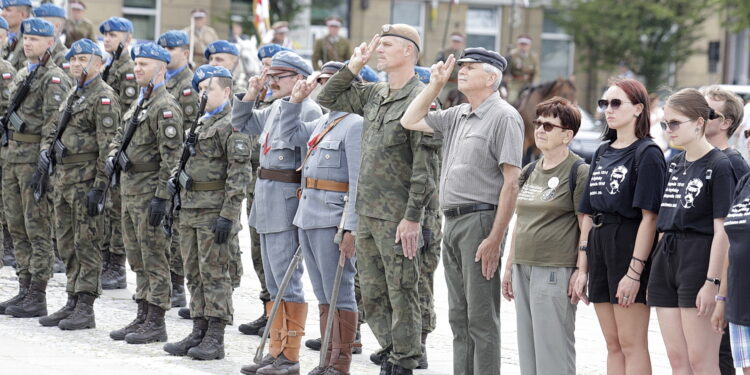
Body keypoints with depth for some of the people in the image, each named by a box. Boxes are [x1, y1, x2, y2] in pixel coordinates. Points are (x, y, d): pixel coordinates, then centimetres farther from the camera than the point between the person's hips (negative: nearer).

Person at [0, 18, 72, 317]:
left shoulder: (54, 78, -9)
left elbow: (54, 121, -17)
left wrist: (45, 155, -24)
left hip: (35, 157, -9)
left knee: (38, 229, -5)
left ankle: (38, 297, -2)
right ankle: (25, 291, 17)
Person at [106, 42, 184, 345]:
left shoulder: (166, 107, -14)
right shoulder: (139, 102, 16)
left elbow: (171, 155, -19)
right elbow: (121, 133, 26)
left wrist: (161, 196, -22)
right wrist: (113, 155, 4)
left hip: (150, 191, -10)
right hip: (129, 189, 10)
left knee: (154, 258, -5)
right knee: (137, 257, 14)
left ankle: (157, 323, 0)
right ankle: (143, 316, 22)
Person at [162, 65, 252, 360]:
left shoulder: (232, 125, -11)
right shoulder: (200, 123, 17)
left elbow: (239, 174, -16)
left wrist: (228, 215, -20)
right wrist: (176, 178, 9)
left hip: (214, 210, -9)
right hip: (190, 208, 9)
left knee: (214, 273, -5)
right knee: (194, 273, 11)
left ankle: (215, 339, -1)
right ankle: (199, 332, 17)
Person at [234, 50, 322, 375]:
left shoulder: (309, 111, -12)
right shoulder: (275, 109, 14)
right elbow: (241, 123, 29)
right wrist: (250, 94, 13)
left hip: (287, 204, -9)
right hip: (266, 205, 9)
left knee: (287, 283, -5)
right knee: (274, 284, 14)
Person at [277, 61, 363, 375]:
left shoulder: (354, 125, -10)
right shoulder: (322, 123, 15)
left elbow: (359, 182, -15)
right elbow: (289, 135, 30)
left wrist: (351, 228, -20)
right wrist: (295, 101, 16)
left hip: (333, 221, -9)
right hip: (308, 218, 9)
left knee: (339, 295, -3)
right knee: (323, 296, 13)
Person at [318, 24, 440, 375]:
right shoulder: (374, 94, 12)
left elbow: (425, 165, -16)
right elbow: (328, 98, 24)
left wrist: (412, 217, -19)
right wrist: (353, 67, 10)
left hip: (397, 217, -8)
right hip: (366, 211, 8)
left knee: (401, 293, -1)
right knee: (372, 294, 14)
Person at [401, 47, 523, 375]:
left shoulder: (504, 117, -9)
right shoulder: (457, 116, 17)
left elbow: (511, 182, -15)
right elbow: (410, 121, 27)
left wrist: (495, 239, -20)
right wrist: (435, 85, 15)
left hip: (480, 220, -9)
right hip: (452, 222, 9)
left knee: (481, 319, -6)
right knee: (459, 317, 12)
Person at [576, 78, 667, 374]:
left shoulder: (647, 153, -7)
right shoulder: (602, 153, 16)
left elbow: (649, 216, -14)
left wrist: (635, 272, -19)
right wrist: (583, 268, 11)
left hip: (630, 246, -8)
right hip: (600, 246, 8)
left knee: (631, 344, -7)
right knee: (613, 345, 9)